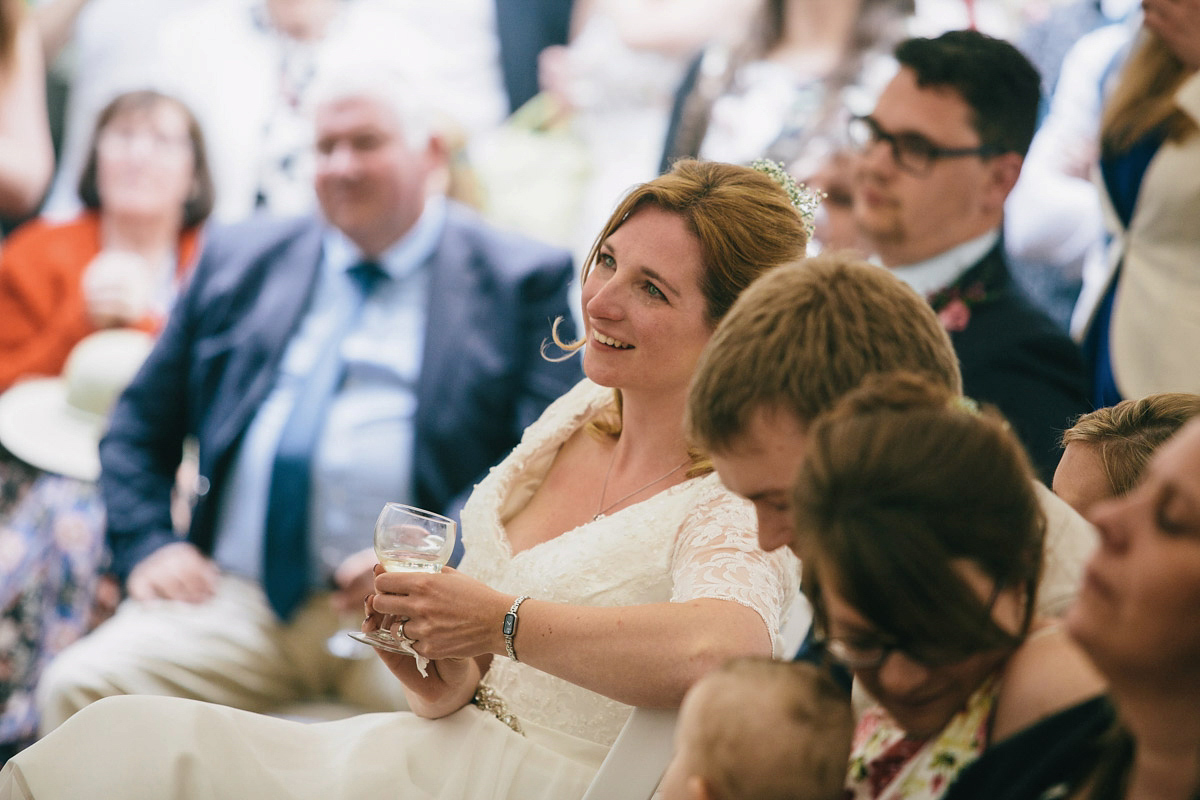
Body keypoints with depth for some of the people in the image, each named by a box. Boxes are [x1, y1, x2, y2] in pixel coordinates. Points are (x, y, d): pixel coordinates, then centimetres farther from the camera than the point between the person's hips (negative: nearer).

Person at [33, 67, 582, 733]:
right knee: (80, 686, -22)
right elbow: (137, 430, 24)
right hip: (236, 597, 3)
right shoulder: (239, 260, 21)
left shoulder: (522, 279, 10)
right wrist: (148, 544, 5)